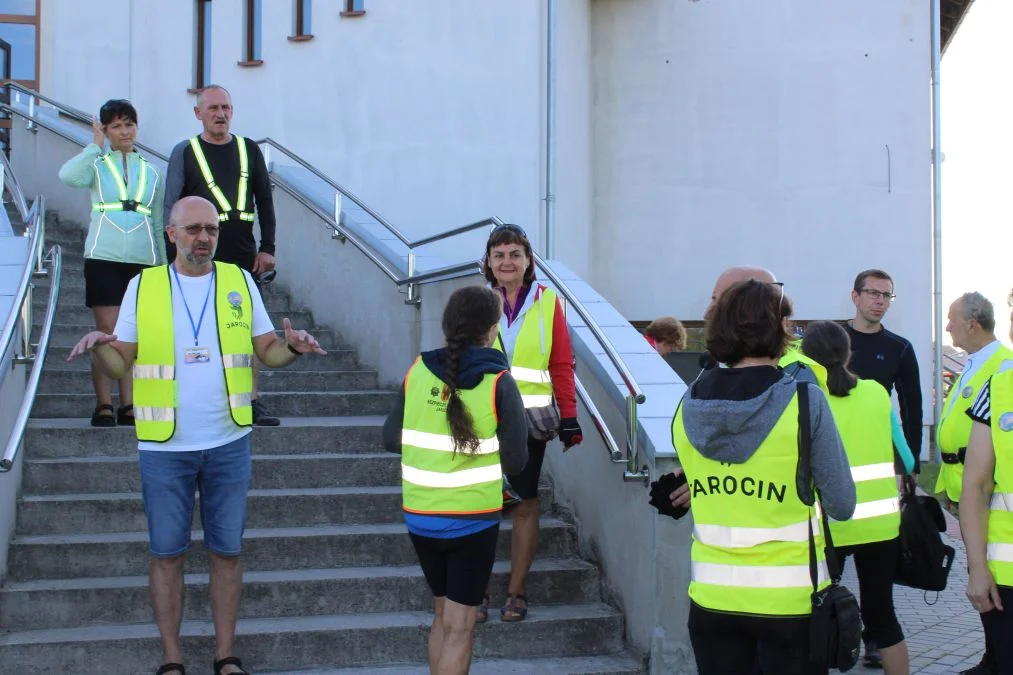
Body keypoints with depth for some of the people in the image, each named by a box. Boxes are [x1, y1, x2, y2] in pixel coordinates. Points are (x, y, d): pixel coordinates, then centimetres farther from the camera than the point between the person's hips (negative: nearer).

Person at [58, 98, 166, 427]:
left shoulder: (150, 172, 15)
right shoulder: (97, 164, 7)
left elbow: (160, 223, 16)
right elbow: (68, 176, -17)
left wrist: (166, 263, 10)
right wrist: (96, 146, -7)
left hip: (143, 260, 2)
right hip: (104, 257, -2)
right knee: (107, 329, -7)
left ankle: (128, 406, 6)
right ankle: (103, 405, -3)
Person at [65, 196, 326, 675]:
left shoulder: (240, 282, 4)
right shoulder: (143, 286, 1)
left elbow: (267, 350, 4)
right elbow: (122, 364, 1)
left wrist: (292, 347, -18)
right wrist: (98, 347, -20)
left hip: (228, 444, 1)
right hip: (164, 447, -1)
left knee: (226, 551, 8)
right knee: (167, 554, 6)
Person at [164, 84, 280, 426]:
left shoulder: (249, 150, 11)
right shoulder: (185, 152, 3)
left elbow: (265, 201, 12)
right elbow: (172, 208, 2)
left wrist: (267, 248, 4)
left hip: (244, 256, 2)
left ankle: (253, 402, 5)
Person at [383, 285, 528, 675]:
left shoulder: (417, 372, -3)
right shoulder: (498, 383, -12)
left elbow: (391, 439, 4)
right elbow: (515, 462, -10)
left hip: (420, 518, 4)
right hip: (473, 520, -4)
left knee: (444, 615, 22)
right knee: (459, 627, 5)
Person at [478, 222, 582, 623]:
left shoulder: (547, 302, 1)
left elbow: (562, 365, 2)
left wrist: (569, 418, -2)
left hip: (530, 419, 0)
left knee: (525, 504, 7)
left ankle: (516, 593, 17)